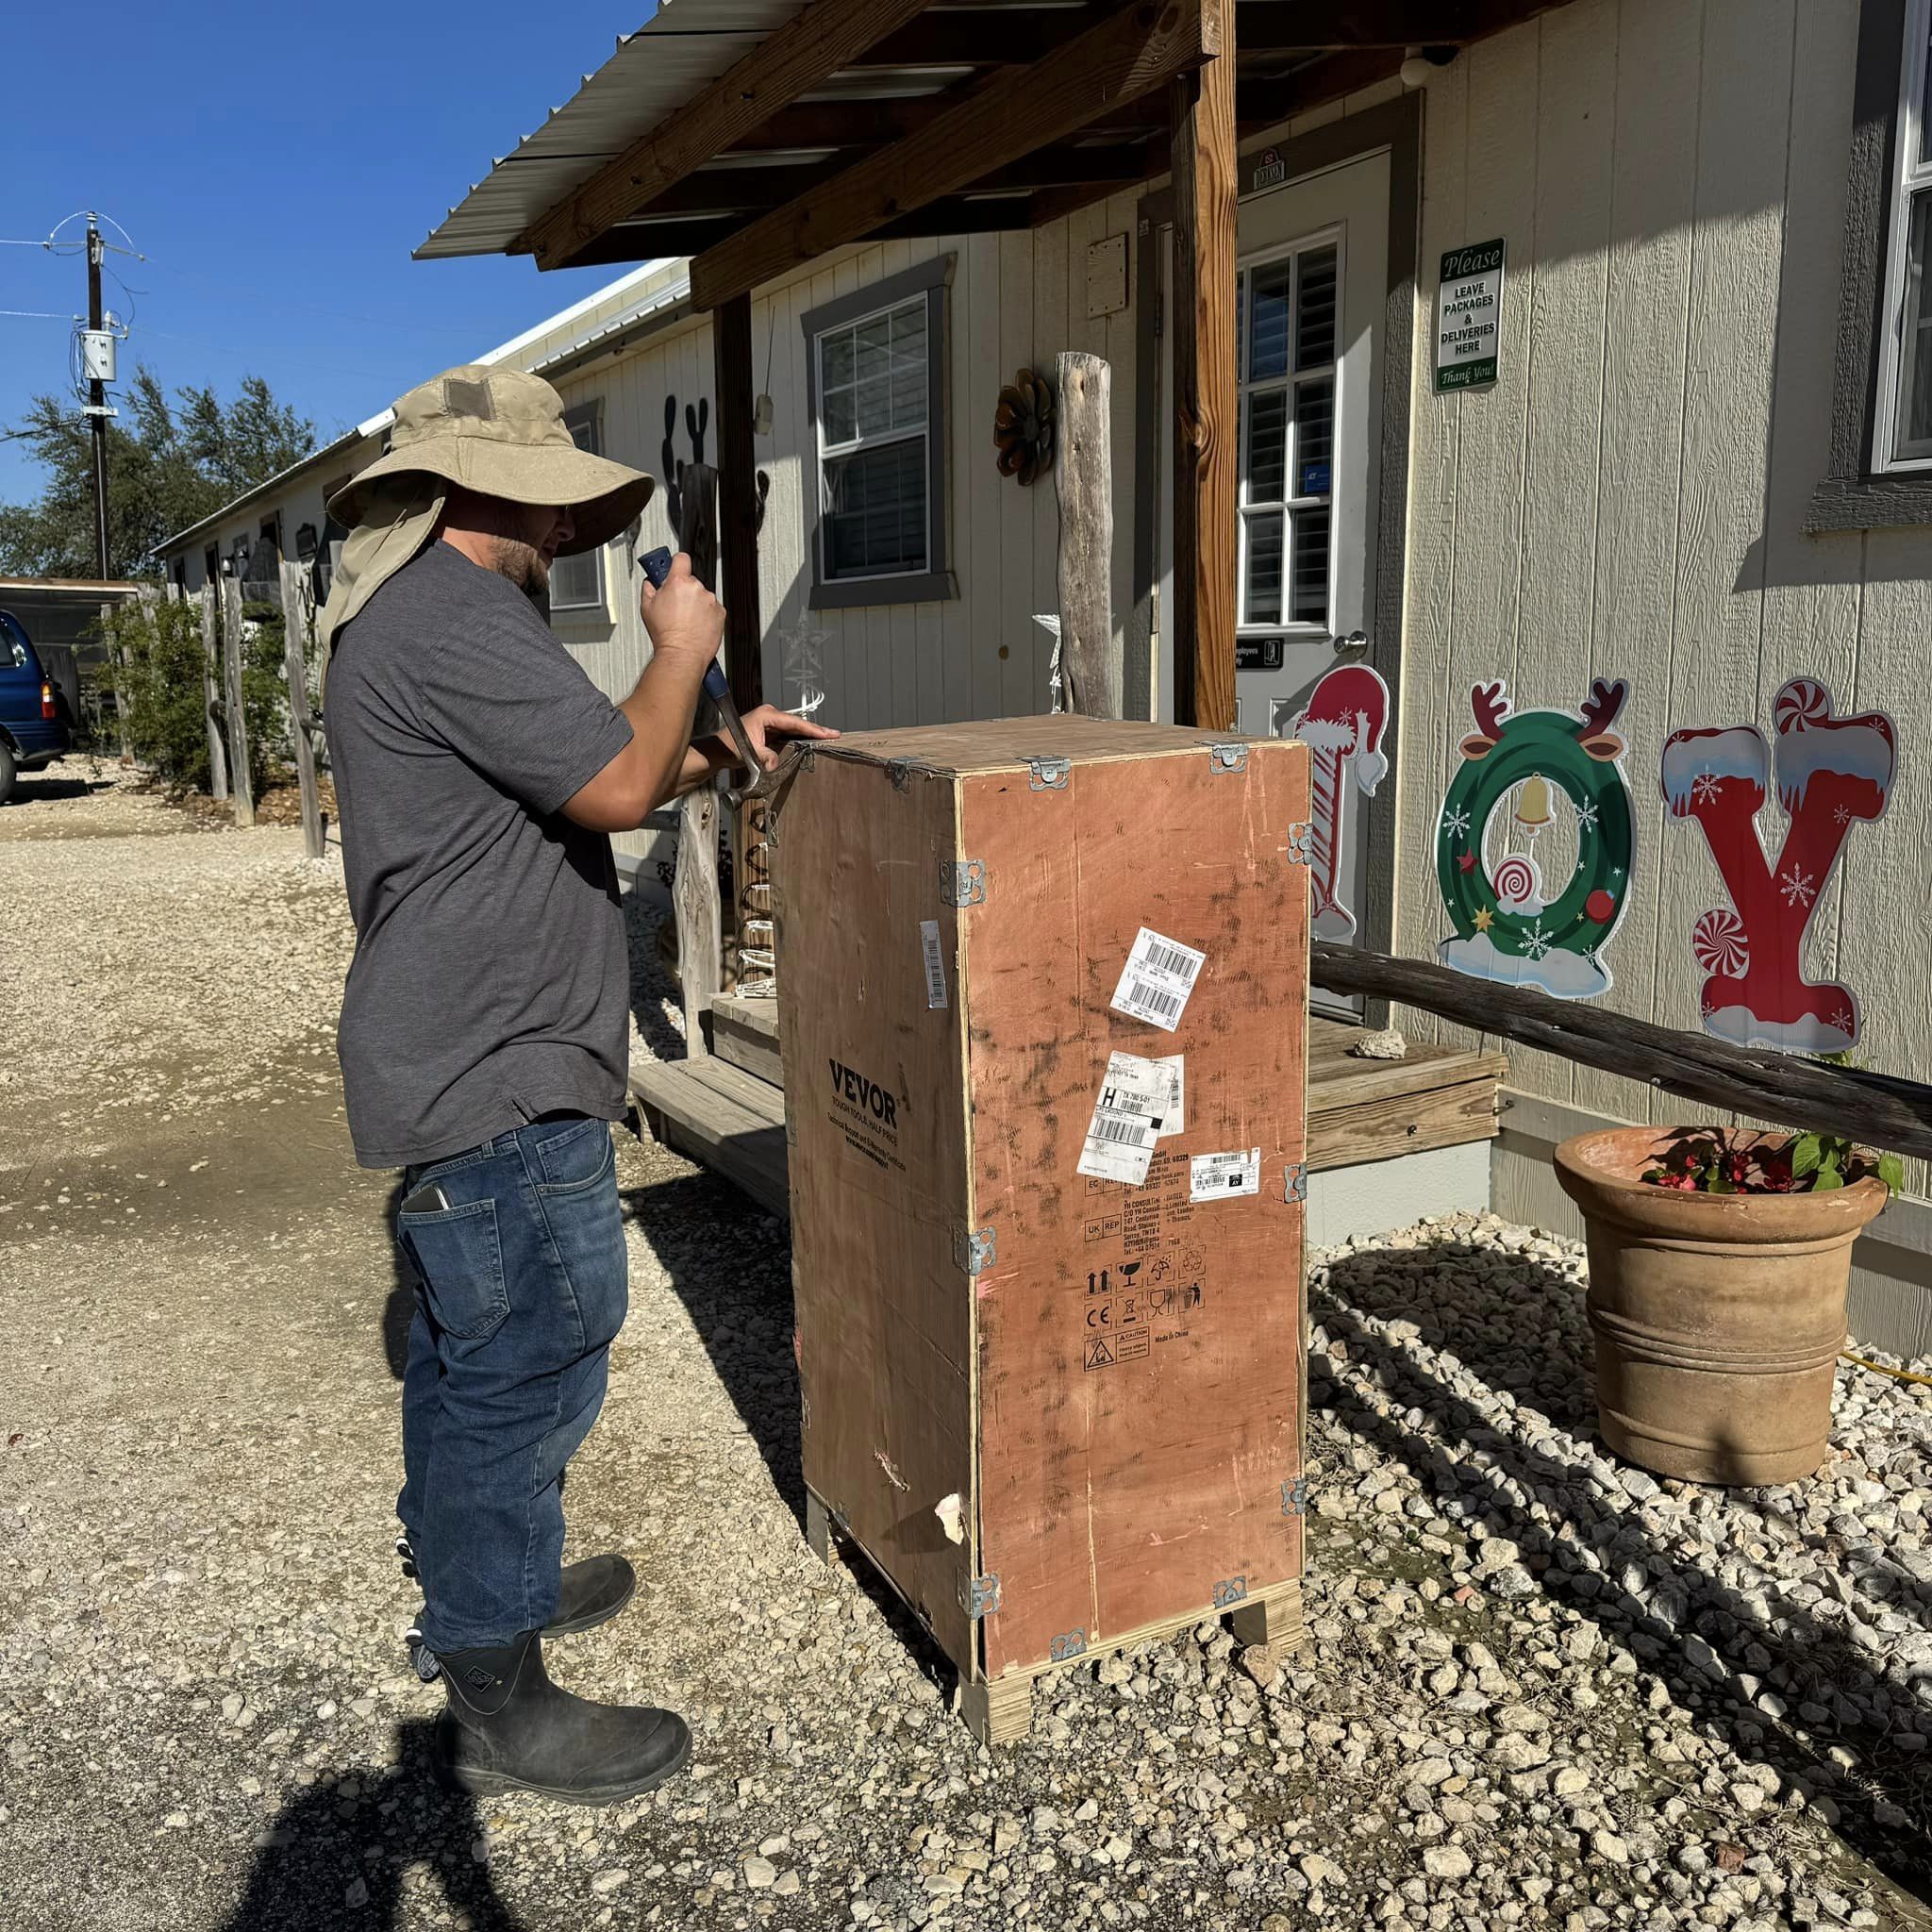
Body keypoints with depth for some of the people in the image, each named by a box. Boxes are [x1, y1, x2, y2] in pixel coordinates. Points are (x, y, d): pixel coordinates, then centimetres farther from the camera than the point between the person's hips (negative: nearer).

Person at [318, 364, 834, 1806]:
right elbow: (616, 785, -23)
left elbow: (575, 786, 21)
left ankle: (467, 1576, 40)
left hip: (454, 1063, 11)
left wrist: (720, 749, 13)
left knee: (468, 1348, 22)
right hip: (500, 1079, -11)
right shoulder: (456, 617, -19)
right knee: (531, 1364, -3)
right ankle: (498, 1702, 11)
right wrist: (681, 652, -7)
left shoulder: (410, 613, 18)